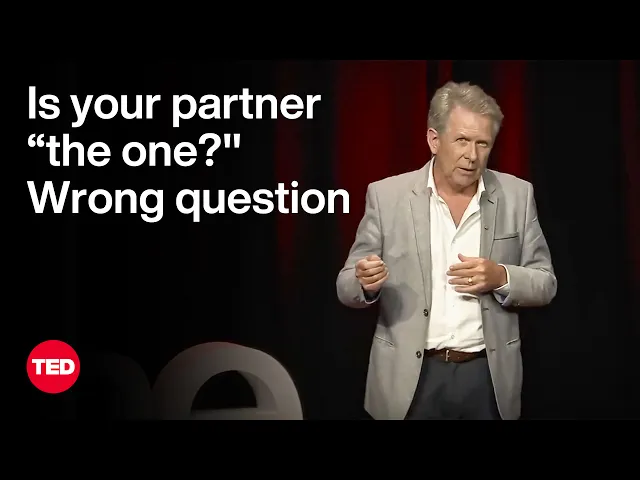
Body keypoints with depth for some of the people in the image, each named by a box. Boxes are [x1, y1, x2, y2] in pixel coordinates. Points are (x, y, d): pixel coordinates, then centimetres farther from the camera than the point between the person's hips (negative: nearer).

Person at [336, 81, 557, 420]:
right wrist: (367, 283, -23)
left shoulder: (516, 195, 0)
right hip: (410, 379, -1)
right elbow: (348, 287, 0)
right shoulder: (386, 195, -4)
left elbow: (545, 284, 4)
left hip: (489, 377, 1)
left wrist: (501, 277, -16)